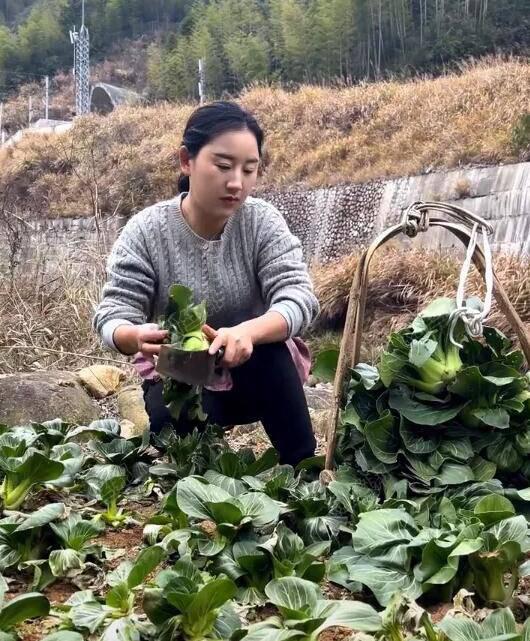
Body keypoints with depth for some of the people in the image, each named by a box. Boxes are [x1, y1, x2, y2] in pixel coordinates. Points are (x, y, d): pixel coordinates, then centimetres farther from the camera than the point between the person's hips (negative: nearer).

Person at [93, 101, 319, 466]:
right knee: (171, 420, -33)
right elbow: (112, 317, -19)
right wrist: (137, 336, -46)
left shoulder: (263, 222, -14)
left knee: (264, 346, -32)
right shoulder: (145, 233, -14)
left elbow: (298, 299, -26)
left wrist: (247, 332, -49)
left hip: (258, 374, 1)